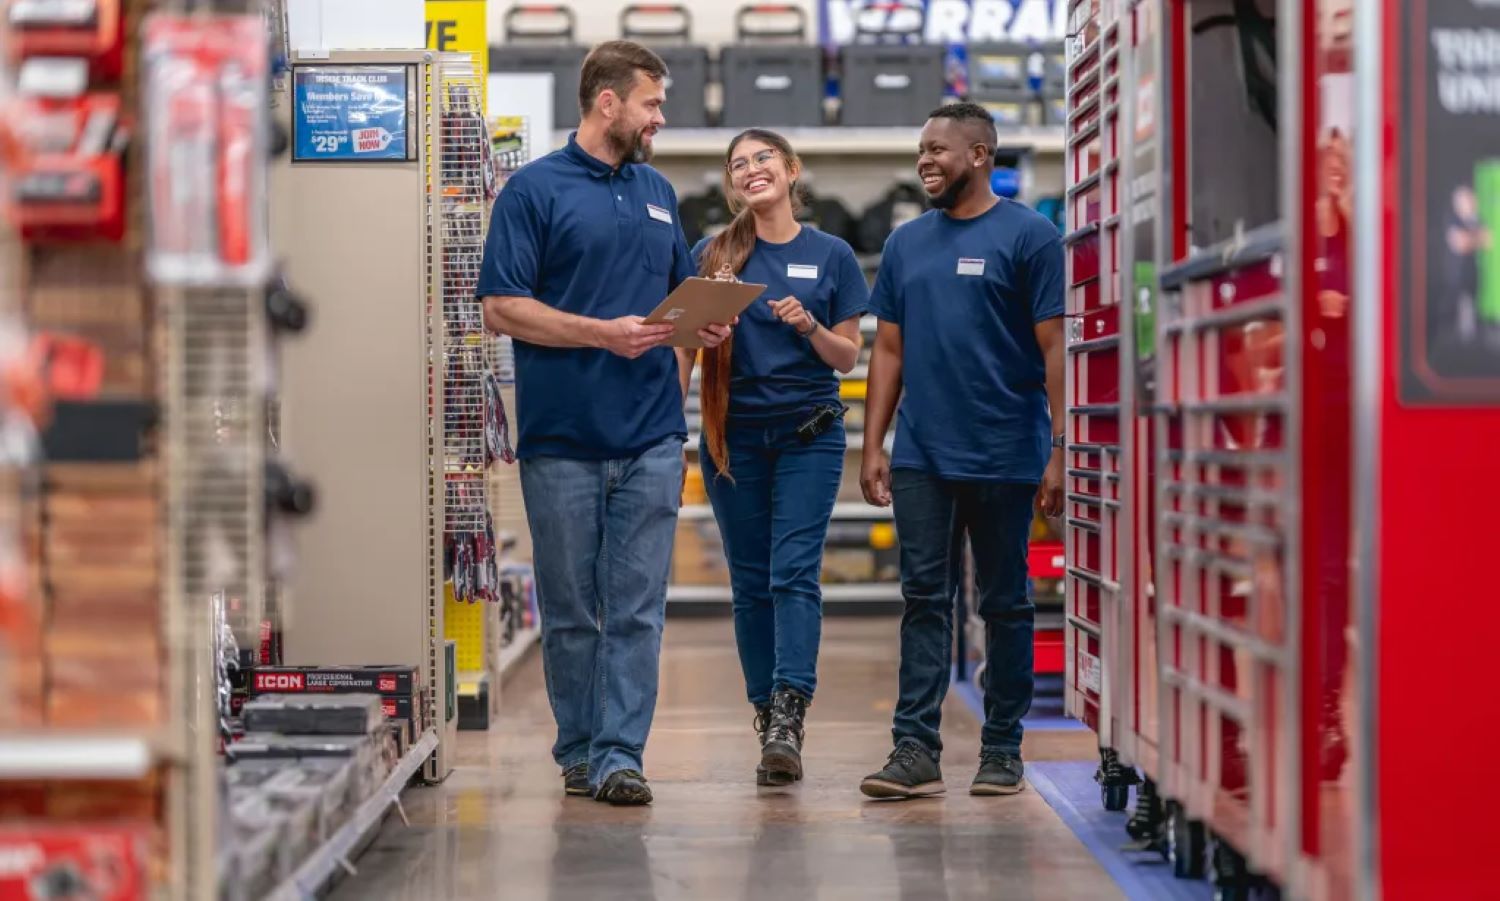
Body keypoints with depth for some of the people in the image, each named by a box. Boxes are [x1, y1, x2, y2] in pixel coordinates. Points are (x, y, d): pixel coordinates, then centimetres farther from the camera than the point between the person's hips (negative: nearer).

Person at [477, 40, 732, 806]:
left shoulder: (658, 193, 16)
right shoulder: (534, 190, -3)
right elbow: (501, 307, -9)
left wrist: (706, 322, 0)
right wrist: (603, 332, -17)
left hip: (649, 437, 4)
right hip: (562, 439, -4)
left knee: (636, 608, -2)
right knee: (570, 611, 6)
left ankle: (618, 753, -2)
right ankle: (578, 750, 17)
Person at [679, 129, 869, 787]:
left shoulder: (831, 256, 3)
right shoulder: (712, 255, 5)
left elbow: (848, 357, 6)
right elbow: (685, 345, 7)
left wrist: (810, 326, -13)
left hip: (808, 434, -2)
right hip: (733, 434, 2)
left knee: (795, 572, -13)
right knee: (750, 582, 5)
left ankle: (788, 715, -22)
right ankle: (768, 720, 11)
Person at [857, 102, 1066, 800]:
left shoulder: (1029, 236, -3)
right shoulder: (906, 243, 12)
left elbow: (1054, 349, -6)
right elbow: (889, 350, 14)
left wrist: (1059, 452, -12)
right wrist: (872, 446, 7)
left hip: (1004, 455, -4)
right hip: (920, 455, 4)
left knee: (1005, 603, 6)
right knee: (925, 599, 1)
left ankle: (1002, 750, 14)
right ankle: (916, 749, -1)